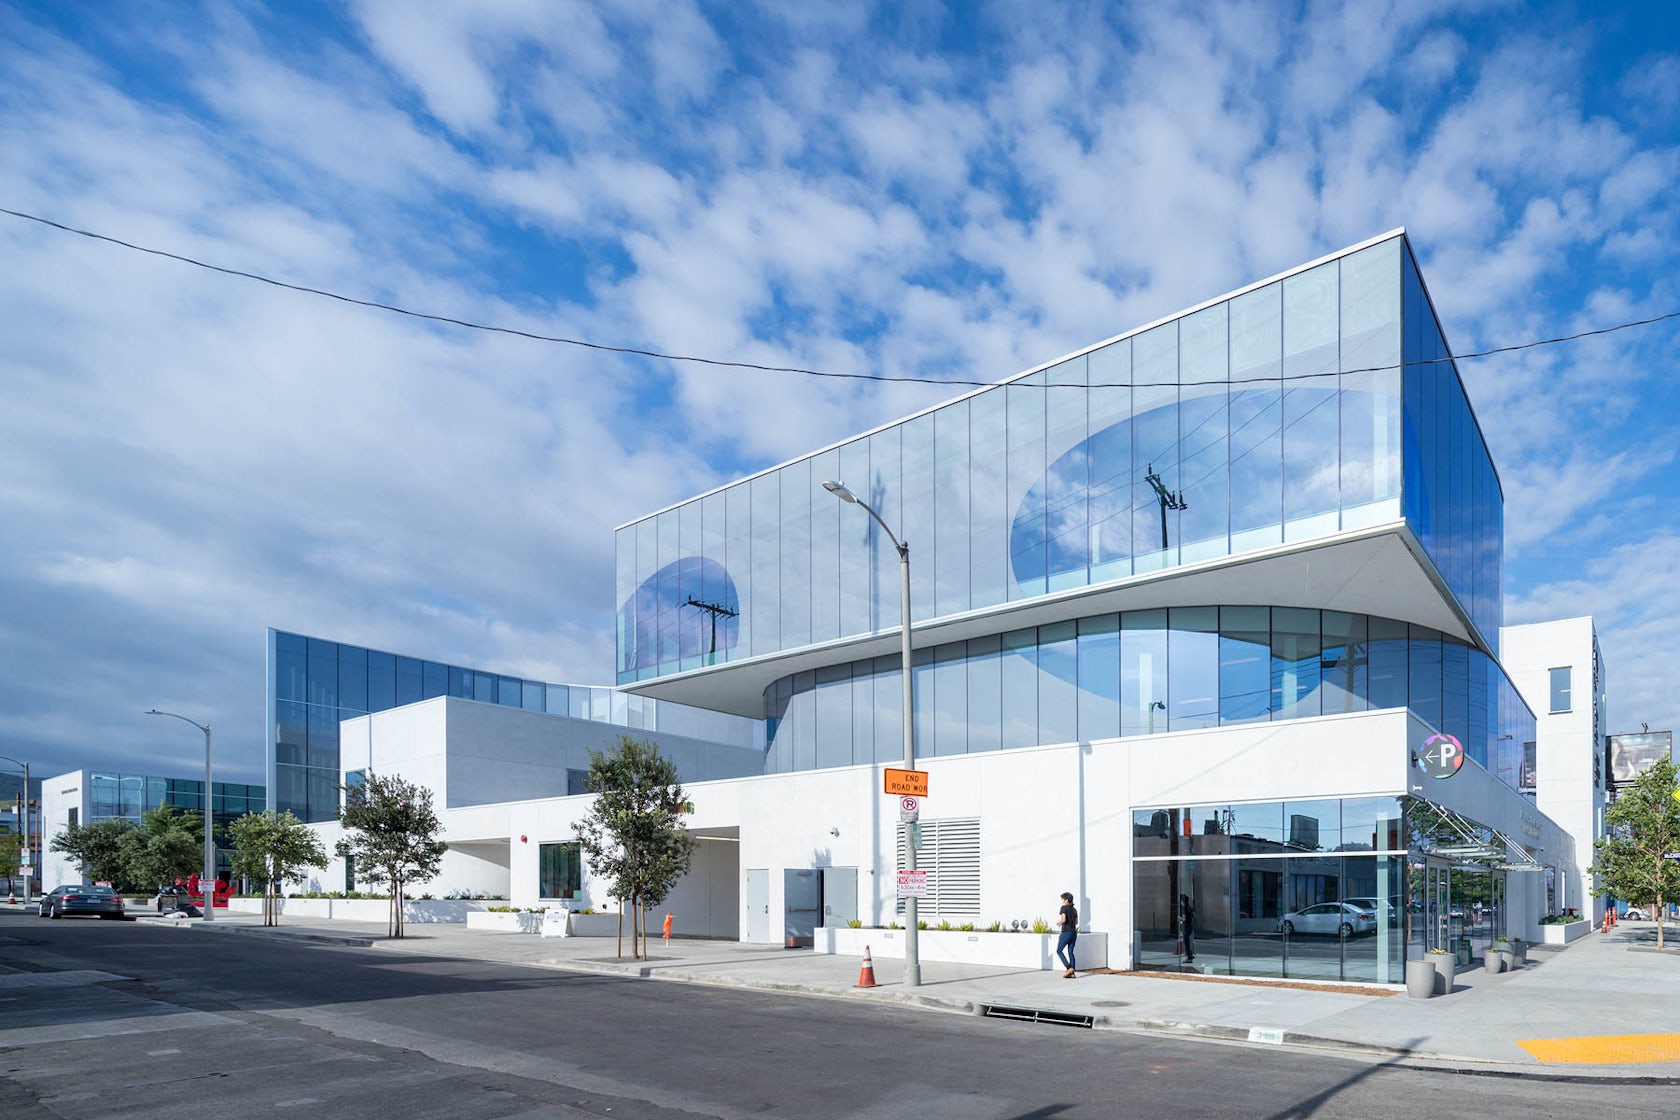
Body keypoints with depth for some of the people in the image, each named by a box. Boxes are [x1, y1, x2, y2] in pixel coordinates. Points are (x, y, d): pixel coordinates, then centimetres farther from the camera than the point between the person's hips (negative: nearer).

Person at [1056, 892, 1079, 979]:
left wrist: (1059, 923, 0)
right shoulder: (1074, 909, 13)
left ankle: (1069, 968, -9)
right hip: (1074, 932, 7)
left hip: (1066, 932, -7)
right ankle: (1072, 973, 3)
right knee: (1070, 952, 8)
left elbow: (1063, 920, -20)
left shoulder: (1064, 907, -9)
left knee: (1059, 951, 3)